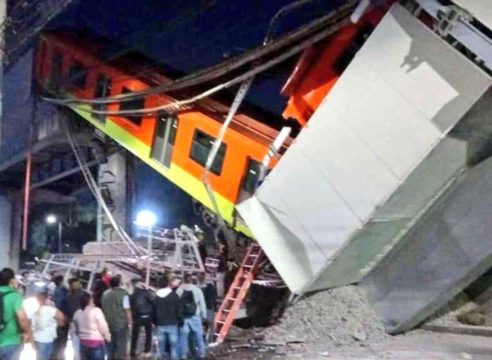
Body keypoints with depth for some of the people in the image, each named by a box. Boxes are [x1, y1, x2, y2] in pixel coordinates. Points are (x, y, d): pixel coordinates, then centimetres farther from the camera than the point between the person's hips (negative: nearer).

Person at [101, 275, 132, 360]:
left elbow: (103, 308, 13)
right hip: (121, 323, -5)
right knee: (120, 345, 2)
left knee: (110, 345, 16)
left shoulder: (105, 294, 4)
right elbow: (127, 309, -15)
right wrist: (130, 320, -4)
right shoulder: (123, 293, -15)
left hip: (108, 323, 6)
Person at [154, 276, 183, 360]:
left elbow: (153, 312, 10)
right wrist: (180, 321, 3)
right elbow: (179, 310, -6)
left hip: (160, 325, 4)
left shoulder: (156, 297, 7)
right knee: (174, 345, 1)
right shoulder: (174, 296, -6)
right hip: (172, 324, -4)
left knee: (161, 346, 9)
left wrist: (155, 323, 17)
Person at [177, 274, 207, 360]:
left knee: (183, 336, 7)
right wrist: (204, 316, 9)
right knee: (198, 336, 9)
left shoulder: (179, 290, -2)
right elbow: (202, 304, 0)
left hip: (183, 317, 1)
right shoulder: (197, 289, -3)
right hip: (195, 317, 0)